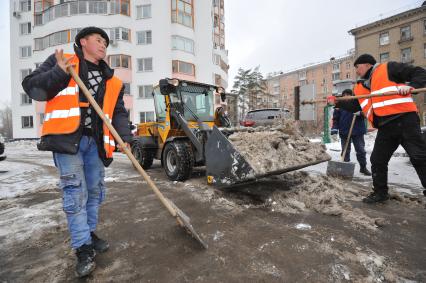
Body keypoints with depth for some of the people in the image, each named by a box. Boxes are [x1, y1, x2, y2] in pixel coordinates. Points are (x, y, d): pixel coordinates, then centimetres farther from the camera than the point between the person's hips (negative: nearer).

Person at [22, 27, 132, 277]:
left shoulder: (112, 81, 15)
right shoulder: (60, 61, 7)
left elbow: (119, 112, 10)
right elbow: (32, 86, 1)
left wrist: (124, 137, -5)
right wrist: (59, 74, -15)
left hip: (95, 141, 5)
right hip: (67, 138, -4)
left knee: (96, 190, 11)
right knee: (75, 193, -6)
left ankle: (89, 233, 31)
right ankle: (84, 248, 6)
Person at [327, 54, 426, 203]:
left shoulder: (388, 68, 2)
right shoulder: (360, 87, 20)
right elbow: (354, 106, 25)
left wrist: (410, 86, -19)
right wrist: (337, 102, 17)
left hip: (404, 119, -7)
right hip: (385, 127, 7)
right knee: (377, 160, 7)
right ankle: (380, 192, 21)